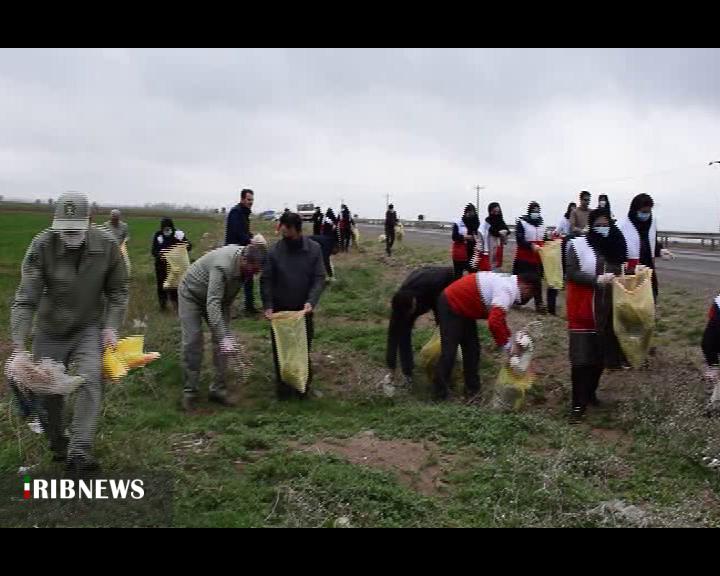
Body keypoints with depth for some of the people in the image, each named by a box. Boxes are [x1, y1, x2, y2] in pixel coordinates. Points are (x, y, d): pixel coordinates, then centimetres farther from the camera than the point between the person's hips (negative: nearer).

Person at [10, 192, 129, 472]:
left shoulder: (107, 245, -15)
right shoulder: (41, 246, -20)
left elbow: (118, 290, -2)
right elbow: (25, 298, -21)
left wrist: (111, 327, -12)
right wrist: (19, 346, -27)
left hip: (89, 328, 0)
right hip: (50, 330, 0)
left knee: (90, 380, -19)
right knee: (48, 391, 7)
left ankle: (79, 451, -17)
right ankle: (57, 446, 30)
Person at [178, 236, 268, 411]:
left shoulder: (246, 258, -19)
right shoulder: (222, 266, -40)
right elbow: (212, 305, -46)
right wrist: (223, 337, -52)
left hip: (219, 297, 6)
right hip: (192, 294, -6)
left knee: (222, 344, -2)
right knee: (192, 343, -7)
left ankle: (218, 389, 5)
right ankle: (190, 391, 6)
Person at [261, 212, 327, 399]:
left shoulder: (314, 249, -8)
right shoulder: (274, 251, -10)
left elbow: (319, 278, -9)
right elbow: (266, 281, -6)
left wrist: (311, 302, -23)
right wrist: (268, 306, -16)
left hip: (304, 309, 0)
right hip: (280, 310, 0)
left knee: (304, 350, 11)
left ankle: (303, 386, 28)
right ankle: (283, 387, 23)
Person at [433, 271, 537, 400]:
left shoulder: (507, 283, 7)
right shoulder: (508, 290, -24)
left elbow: (497, 316, 18)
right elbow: (494, 322, -36)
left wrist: (509, 339, 12)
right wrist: (507, 346, -23)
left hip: (463, 307, 11)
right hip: (451, 306, -11)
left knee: (472, 349, 14)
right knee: (449, 352, -8)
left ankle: (472, 390, 23)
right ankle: (439, 395, 1)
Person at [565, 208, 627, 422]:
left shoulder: (615, 247, 9)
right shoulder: (577, 245, -5)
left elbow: (620, 272, 19)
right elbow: (572, 273, -13)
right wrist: (597, 279, -22)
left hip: (606, 309, 5)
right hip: (583, 309, -5)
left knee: (601, 354, 10)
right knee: (581, 356, -8)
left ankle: (591, 392, 30)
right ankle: (579, 403, -2)